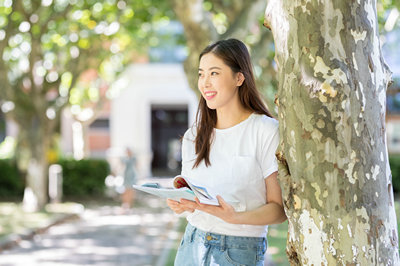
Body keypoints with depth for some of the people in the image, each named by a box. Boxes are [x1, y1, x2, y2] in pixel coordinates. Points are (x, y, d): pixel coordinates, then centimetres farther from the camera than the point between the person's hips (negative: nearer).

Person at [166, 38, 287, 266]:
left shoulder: (267, 132, -9)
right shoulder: (194, 136, 9)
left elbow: (280, 208, -10)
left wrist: (235, 217, -25)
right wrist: (179, 203, -8)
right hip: (192, 246, 4)